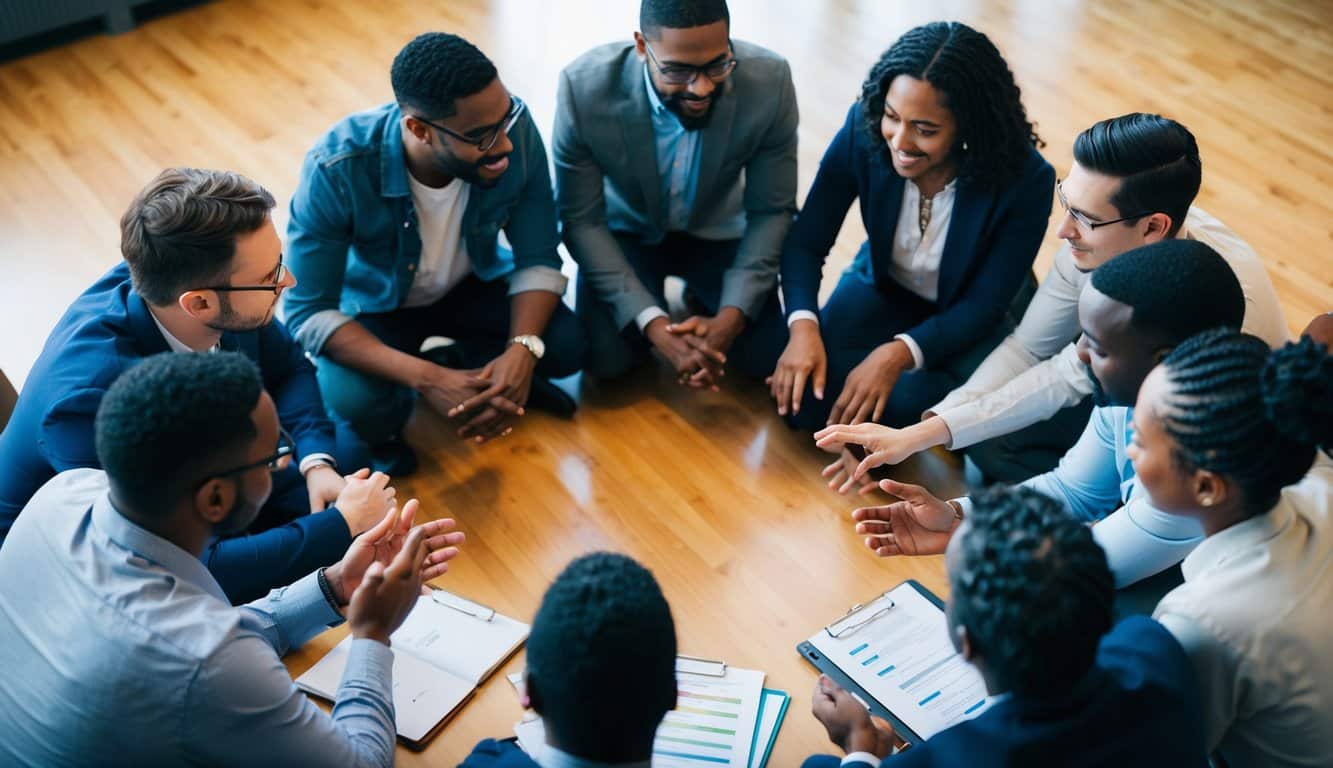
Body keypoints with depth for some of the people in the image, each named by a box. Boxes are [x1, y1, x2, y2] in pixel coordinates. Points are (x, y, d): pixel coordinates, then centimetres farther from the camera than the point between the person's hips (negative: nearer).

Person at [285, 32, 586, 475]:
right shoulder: (336, 169, -34)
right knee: (358, 403, -31)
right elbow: (308, 311, -29)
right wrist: (429, 379, -41)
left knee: (566, 347, -22)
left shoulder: (515, 130, -27)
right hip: (373, 303, -2)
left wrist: (522, 352, -37)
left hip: (472, 286, 3)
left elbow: (538, 259, -18)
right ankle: (384, 434, 5)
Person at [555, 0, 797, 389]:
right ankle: (657, 309, 13)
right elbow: (581, 220, -20)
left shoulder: (769, 81, -27)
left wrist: (730, 317, -28)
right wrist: (654, 324, -30)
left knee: (766, 357, -15)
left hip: (718, 231, 1)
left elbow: (771, 211, -15)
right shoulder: (585, 87, -31)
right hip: (626, 229, -1)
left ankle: (702, 296, 18)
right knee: (607, 358, -22)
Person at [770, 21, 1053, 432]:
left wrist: (899, 353, -38)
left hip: (970, 317, -2)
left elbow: (985, 305, -23)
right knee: (806, 396, -21)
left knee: (898, 405, -30)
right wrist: (803, 325, -35)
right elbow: (806, 243, -16)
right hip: (883, 289, 2)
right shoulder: (864, 128, -24)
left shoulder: (1025, 179, -30)